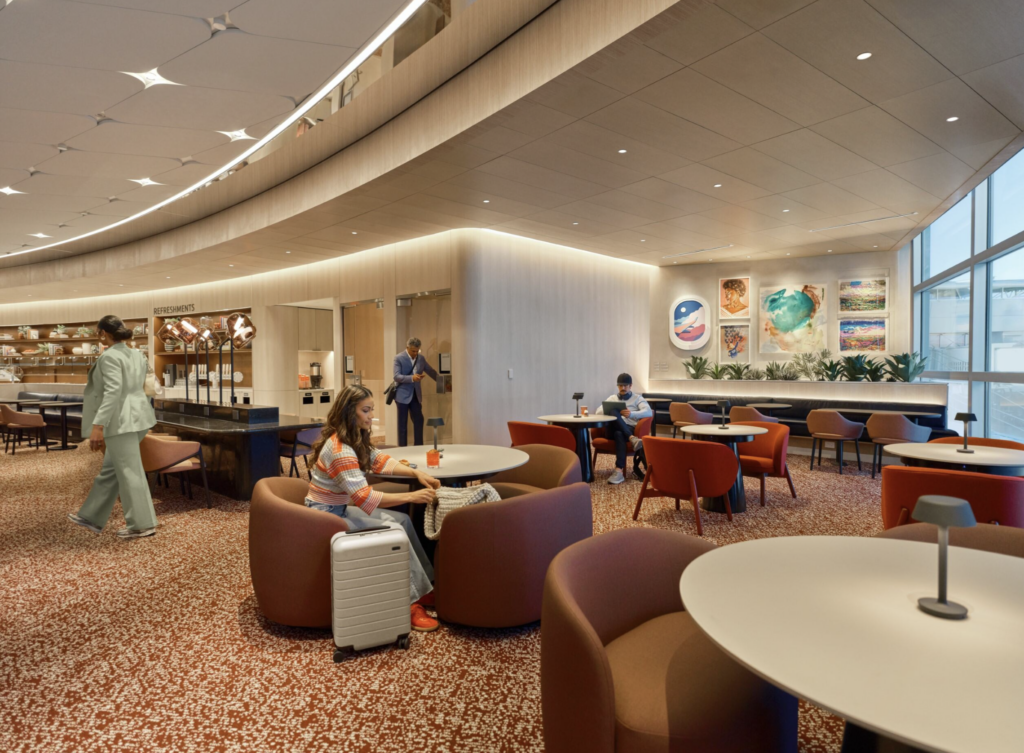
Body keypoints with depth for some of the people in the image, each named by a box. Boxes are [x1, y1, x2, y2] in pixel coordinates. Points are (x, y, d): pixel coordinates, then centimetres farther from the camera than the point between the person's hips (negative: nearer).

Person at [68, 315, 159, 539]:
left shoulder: (109, 357, -14)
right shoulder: (136, 355, 12)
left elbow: (113, 392, -23)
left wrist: (97, 426, -24)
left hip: (121, 420, -10)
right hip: (136, 416, 10)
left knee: (129, 472, -2)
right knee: (110, 469, 18)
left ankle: (143, 524, 7)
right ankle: (92, 517, 30)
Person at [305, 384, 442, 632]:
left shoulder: (355, 439, 2)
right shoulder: (339, 449, -28)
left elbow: (380, 461, 11)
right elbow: (364, 497, -31)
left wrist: (417, 473, -4)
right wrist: (410, 496, -29)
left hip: (341, 508, 9)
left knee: (402, 520, 4)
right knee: (394, 532, -17)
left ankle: (423, 588, 7)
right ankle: (412, 603, -8)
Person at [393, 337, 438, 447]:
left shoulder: (421, 358, 6)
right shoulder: (399, 358, -10)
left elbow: (431, 372, 16)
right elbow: (397, 376, -19)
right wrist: (412, 378, -34)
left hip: (416, 395, 5)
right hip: (403, 395, -5)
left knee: (419, 420, 5)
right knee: (403, 423, 2)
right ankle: (402, 447, 10)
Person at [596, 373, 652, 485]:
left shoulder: (637, 398, 18)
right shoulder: (612, 398, 28)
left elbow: (649, 412, -1)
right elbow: (599, 411, 13)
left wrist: (632, 414, -20)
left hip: (629, 429, -2)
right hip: (611, 429, 2)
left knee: (619, 433, -40)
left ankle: (619, 471, -50)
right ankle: (632, 439, -47)